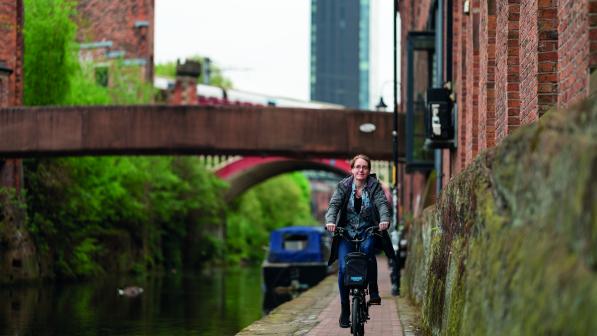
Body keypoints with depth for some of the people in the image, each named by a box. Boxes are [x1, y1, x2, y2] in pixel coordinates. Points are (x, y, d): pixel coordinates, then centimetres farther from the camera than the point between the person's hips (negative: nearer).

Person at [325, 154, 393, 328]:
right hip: (346, 232, 1)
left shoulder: (374, 186, -2)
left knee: (367, 250, -34)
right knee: (343, 268, -13)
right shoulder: (343, 186, -1)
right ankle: (345, 310, -1)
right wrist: (330, 221, -32)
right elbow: (334, 205, -11)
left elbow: (382, 203, -15)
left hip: (368, 231, -1)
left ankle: (373, 291, -18)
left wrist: (384, 220, -36)